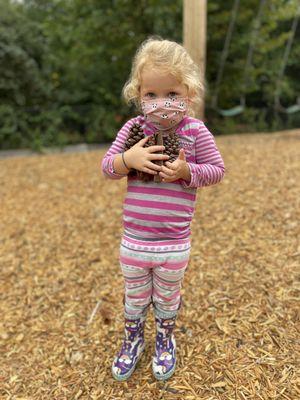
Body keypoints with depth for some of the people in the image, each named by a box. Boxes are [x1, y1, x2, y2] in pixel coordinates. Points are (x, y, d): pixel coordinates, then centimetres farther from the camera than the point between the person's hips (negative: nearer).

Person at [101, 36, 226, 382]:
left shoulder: (195, 131, -10)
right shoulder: (132, 128, -5)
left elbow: (217, 170, -5)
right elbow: (106, 166, -3)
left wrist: (186, 171, -23)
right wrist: (128, 159, -23)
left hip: (174, 245, -1)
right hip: (133, 241, 2)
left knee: (167, 299, 22)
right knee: (134, 297, 22)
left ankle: (165, 340, 50)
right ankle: (133, 339, 50)